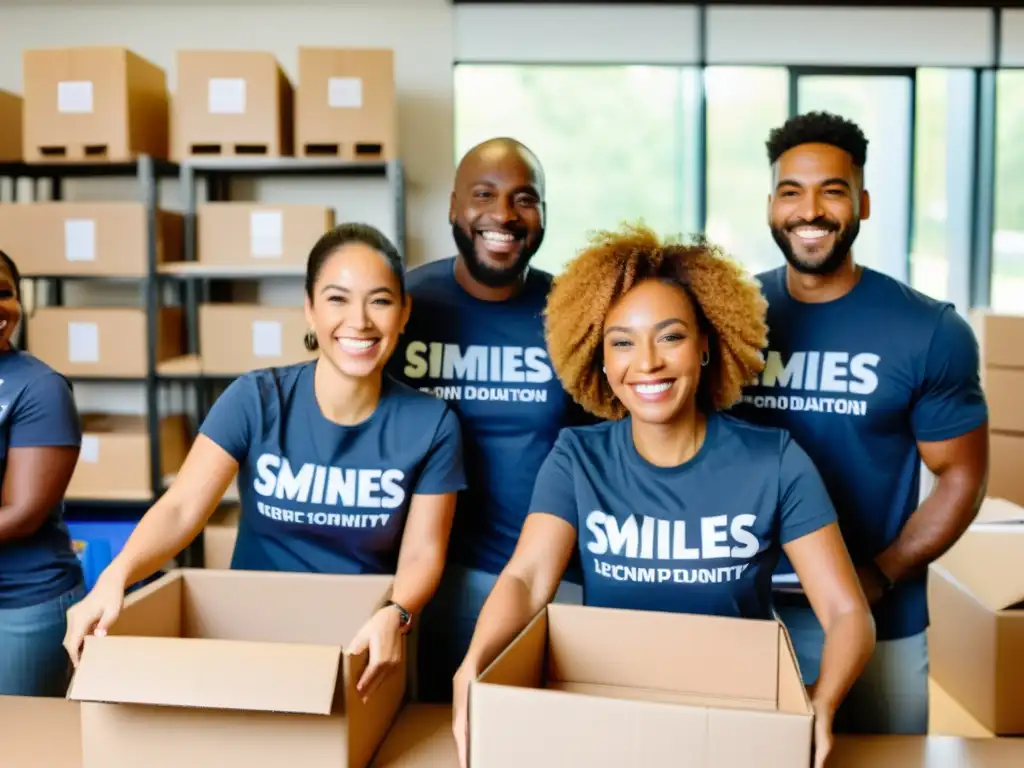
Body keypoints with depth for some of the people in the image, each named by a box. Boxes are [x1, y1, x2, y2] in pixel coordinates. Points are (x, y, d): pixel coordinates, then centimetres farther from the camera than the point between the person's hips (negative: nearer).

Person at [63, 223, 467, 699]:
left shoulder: (430, 425, -8)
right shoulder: (254, 400, -9)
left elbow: (422, 553, -7)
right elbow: (181, 509, -17)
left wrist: (395, 615, -28)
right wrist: (116, 574, -36)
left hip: (364, 646, 0)